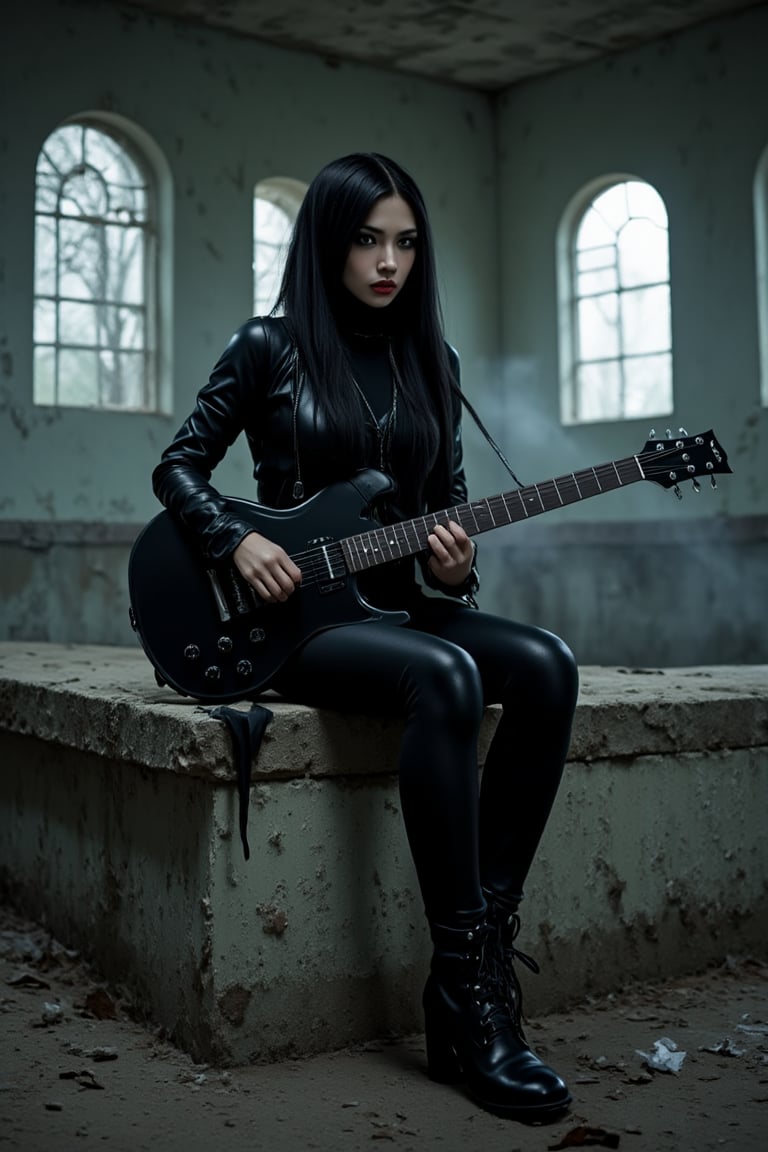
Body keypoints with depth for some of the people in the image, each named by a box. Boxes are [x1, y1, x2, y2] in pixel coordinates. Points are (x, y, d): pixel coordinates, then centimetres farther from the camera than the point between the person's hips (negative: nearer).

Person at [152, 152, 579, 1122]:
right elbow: (178, 467, 3)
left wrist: (453, 563, -5)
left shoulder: (431, 359, 14)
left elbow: (449, 496, 16)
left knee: (544, 667, -24)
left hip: (403, 601, 5)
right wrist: (239, 541, -14)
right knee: (446, 677, -35)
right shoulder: (270, 345, 1)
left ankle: (490, 929, -17)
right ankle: (467, 993, -30)